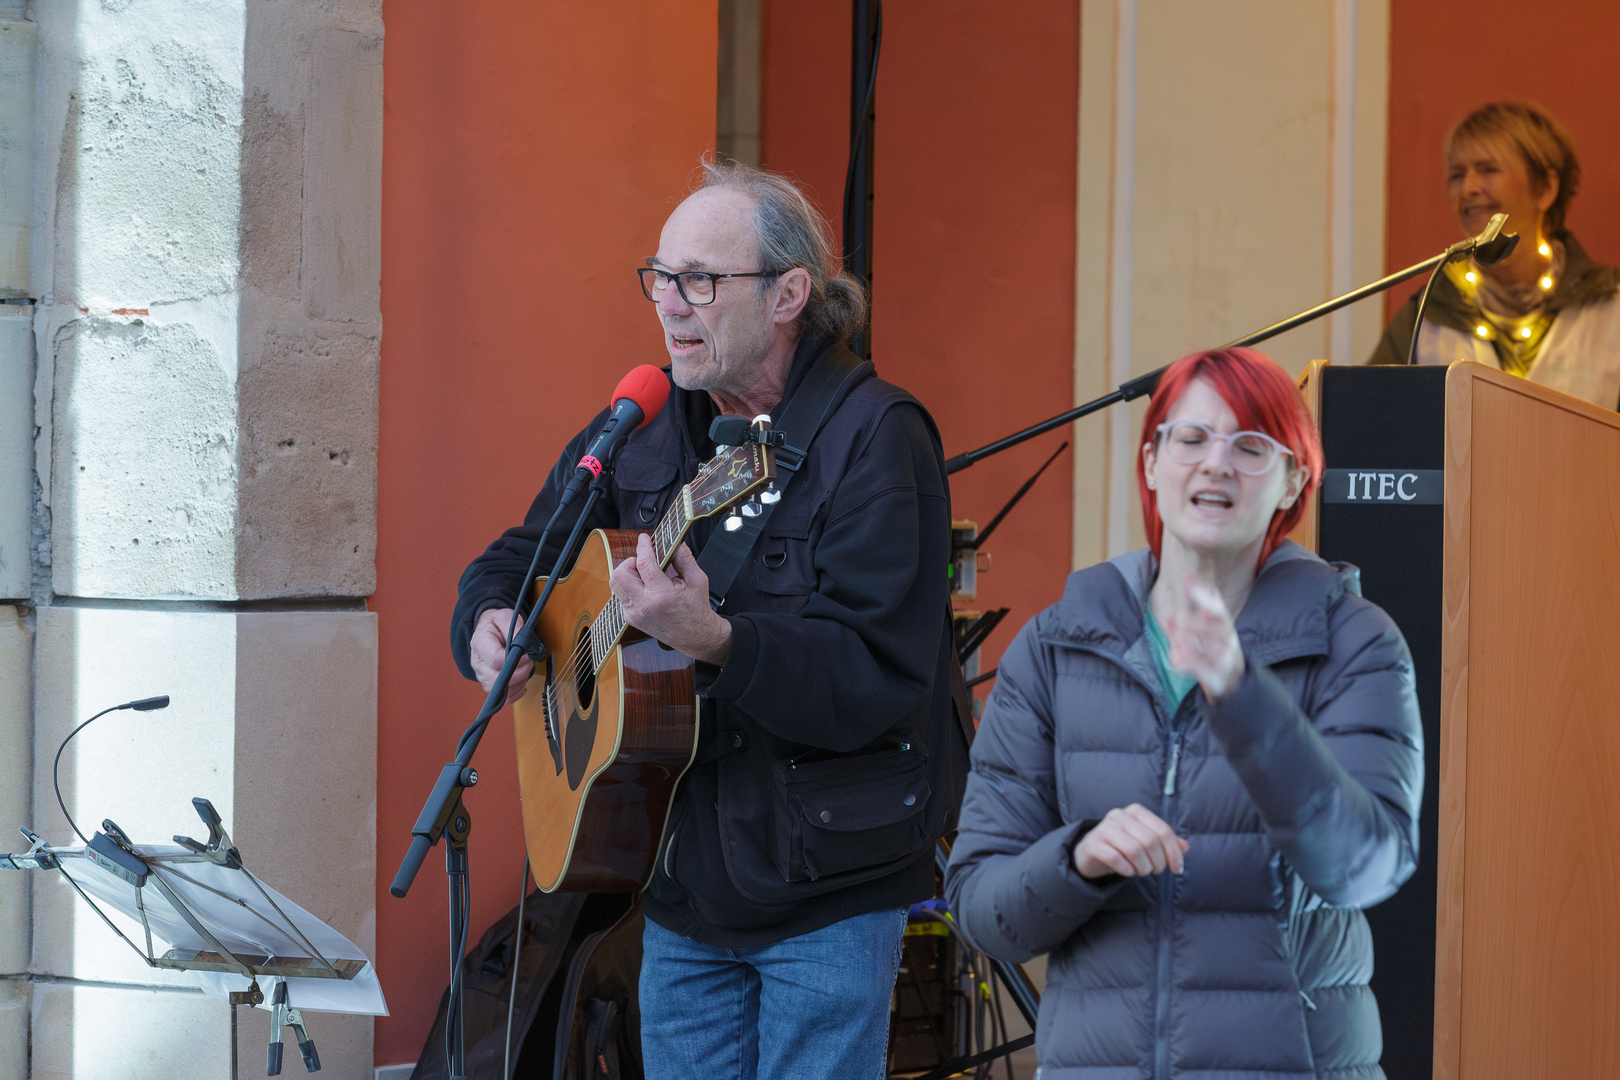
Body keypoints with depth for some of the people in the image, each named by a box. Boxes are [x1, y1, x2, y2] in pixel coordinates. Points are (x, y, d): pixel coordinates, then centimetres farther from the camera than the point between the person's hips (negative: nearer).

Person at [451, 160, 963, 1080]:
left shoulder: (873, 438, -15)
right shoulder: (641, 430, 6)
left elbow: (881, 678, -23)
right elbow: (521, 555, 20)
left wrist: (715, 640, -36)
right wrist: (489, 620, -4)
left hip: (827, 902, -6)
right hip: (681, 884, 6)